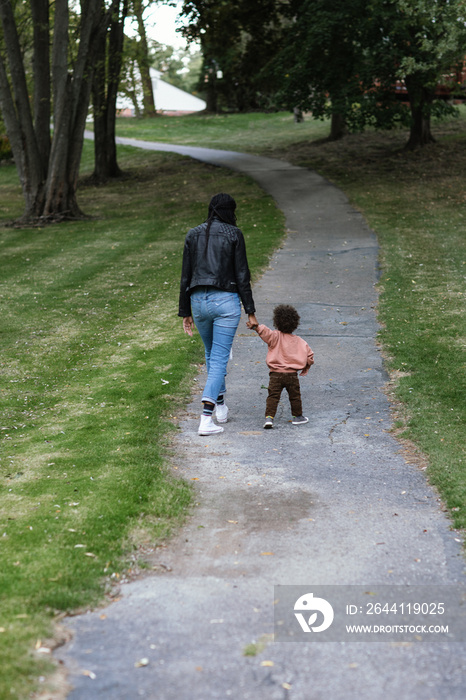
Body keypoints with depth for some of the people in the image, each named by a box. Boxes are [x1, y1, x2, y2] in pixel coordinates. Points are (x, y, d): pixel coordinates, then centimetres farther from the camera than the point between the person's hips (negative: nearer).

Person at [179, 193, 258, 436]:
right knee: (219, 359, -2)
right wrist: (250, 311, -2)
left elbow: (185, 276, 7)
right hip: (226, 301, -4)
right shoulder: (234, 234, -3)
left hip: (199, 300, 4)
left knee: (211, 354, 24)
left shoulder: (193, 234, 7)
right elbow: (242, 275, -5)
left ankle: (220, 406, 35)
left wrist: (185, 312, 13)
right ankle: (206, 419, -13)